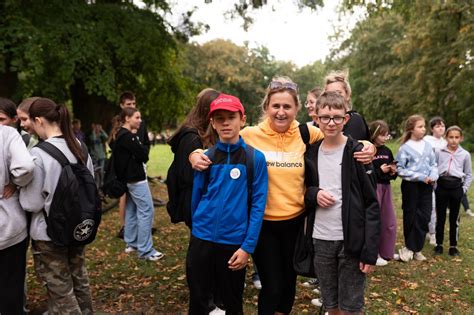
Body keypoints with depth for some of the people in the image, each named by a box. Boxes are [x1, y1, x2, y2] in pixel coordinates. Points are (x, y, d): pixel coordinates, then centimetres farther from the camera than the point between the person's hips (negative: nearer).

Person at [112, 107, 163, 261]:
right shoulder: (128, 136, -18)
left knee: (132, 210, 15)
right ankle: (145, 250, -5)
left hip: (129, 178, 11)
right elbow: (143, 155, -18)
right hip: (136, 178, -11)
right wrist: (142, 147, -1)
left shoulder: (121, 135, 13)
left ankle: (131, 243, 24)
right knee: (146, 211, -8)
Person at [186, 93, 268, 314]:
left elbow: (258, 205, -9)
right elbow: (196, 197, 10)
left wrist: (247, 247, -13)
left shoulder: (255, 158, -7)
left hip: (234, 242, -2)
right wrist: (198, 229, 14)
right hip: (202, 239, 2)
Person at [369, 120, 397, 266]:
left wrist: (393, 172, -3)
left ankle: (386, 252, 29)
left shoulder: (387, 151, 9)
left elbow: (393, 171, 18)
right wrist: (380, 170, -17)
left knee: (390, 222, 13)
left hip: (386, 187, 7)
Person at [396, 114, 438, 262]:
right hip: (411, 185, -4)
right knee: (411, 217, 6)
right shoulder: (405, 148, -9)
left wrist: (433, 175, -9)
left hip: (426, 186, 5)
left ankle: (417, 248, 21)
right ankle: (409, 247, 22)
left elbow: (434, 164, 11)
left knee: (424, 217, 7)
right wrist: (420, 177, -16)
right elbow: (400, 169, -13)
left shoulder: (428, 146, 6)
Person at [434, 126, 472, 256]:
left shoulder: (465, 154, 2)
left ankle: (453, 245, 20)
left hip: (456, 187, 0)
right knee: (440, 216, 8)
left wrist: (464, 189, 1)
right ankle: (439, 244, 20)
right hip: (441, 186, 0)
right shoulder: (439, 152, -1)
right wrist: (435, 185, -2)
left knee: (454, 217, 8)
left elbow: (469, 174, 9)